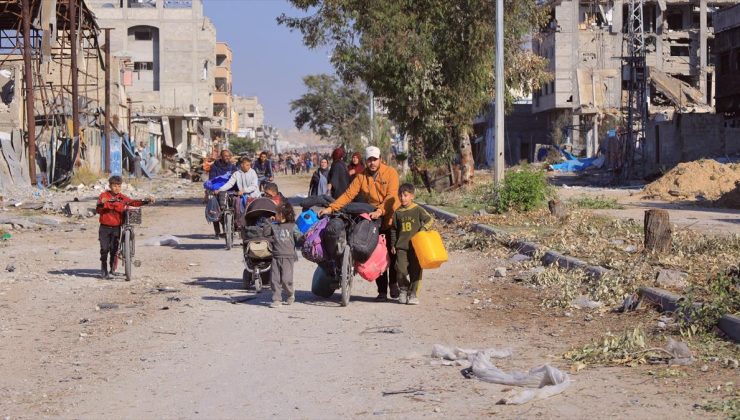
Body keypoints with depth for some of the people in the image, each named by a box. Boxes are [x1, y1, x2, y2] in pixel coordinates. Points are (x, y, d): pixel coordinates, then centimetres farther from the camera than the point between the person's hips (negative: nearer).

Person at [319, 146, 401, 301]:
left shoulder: (390, 173, -9)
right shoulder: (362, 176, 1)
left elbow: (391, 196, -19)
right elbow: (349, 194, -5)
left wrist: (380, 210, -35)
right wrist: (331, 208, -16)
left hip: (390, 218, -2)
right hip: (372, 221, 3)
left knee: (393, 254, 6)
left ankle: (393, 283, 27)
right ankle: (382, 291, 8)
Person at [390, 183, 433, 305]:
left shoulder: (418, 210, 0)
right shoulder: (398, 213, 7)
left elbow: (430, 220, 1)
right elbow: (394, 230, 13)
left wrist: (423, 229, -15)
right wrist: (393, 245, 11)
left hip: (415, 246, -1)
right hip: (401, 246, 1)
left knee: (415, 271, 0)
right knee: (401, 270, -8)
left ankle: (413, 294, 9)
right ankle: (403, 290, 16)